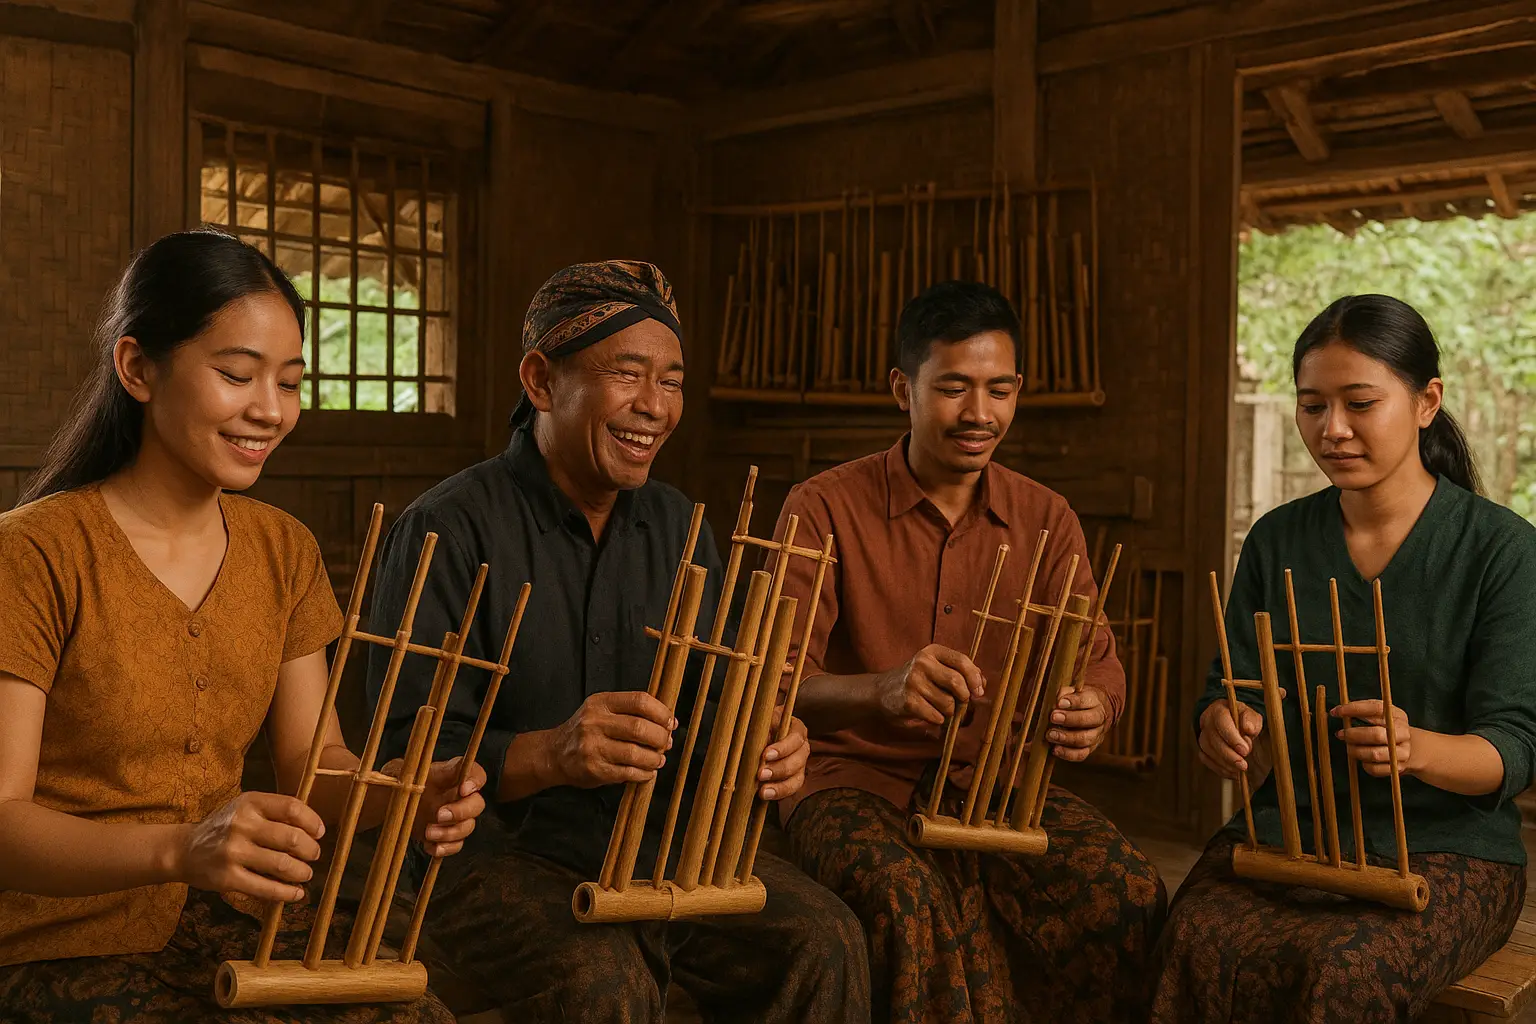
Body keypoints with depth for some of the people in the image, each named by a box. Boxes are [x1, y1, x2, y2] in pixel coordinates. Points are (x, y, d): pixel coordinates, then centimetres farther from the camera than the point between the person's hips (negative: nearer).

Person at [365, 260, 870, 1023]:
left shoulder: (679, 528, 8)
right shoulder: (447, 528, -11)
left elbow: (708, 710, 10)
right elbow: (405, 753, -16)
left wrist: (760, 751, -15)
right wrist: (549, 754, -35)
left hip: (662, 843, 5)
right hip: (496, 849, -5)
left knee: (822, 942, -16)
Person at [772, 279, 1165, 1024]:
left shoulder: (1045, 518, 7)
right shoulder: (825, 508, -6)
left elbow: (1097, 663, 2)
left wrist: (1091, 709, -24)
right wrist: (882, 691, -37)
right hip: (854, 777, -3)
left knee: (1128, 893, -24)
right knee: (909, 901, -35)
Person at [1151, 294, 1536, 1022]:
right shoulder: (1276, 541, 7)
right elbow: (1226, 692, 7)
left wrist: (1415, 748, -32)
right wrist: (1223, 727, -19)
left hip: (1445, 845, -2)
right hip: (1288, 829, 3)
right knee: (1196, 944, -29)